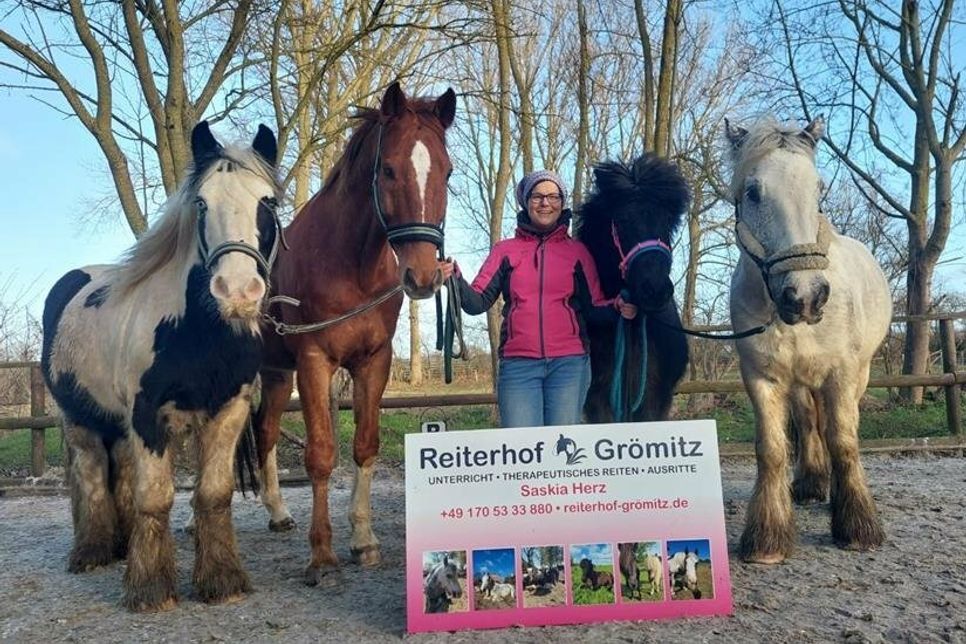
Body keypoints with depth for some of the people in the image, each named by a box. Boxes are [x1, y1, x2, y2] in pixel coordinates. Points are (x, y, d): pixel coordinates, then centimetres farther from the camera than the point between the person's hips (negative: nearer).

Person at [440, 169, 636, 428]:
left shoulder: (577, 251, 9)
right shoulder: (505, 250, 10)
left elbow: (594, 308, 10)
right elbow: (478, 302, 3)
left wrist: (617, 308, -10)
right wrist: (456, 279, -15)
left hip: (569, 363, 0)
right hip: (518, 363, 0)